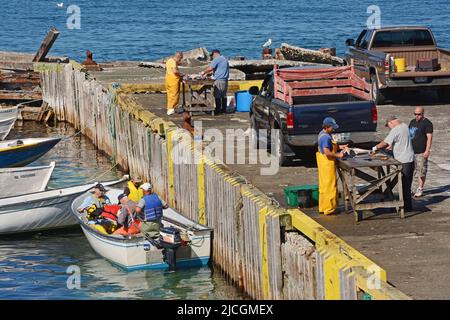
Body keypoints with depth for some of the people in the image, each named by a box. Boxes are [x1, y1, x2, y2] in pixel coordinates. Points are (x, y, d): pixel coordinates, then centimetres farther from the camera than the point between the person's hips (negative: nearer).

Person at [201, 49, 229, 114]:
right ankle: (224, 109, 12)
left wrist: (204, 72, 1)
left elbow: (210, 68, -15)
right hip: (225, 80, 9)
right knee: (224, 95, 10)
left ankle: (218, 110, -3)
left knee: (217, 96, -4)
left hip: (219, 80, -9)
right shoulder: (224, 59, 20)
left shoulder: (216, 59, -8)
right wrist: (208, 72, 25)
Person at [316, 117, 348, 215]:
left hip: (323, 162, 11)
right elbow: (327, 152, -27)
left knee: (324, 184, 16)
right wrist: (338, 155, -18)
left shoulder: (323, 134, 10)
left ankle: (323, 207, 23)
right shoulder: (326, 137, -22)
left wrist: (339, 147, 11)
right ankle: (329, 209, 2)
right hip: (327, 162, -11)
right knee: (330, 185, -3)